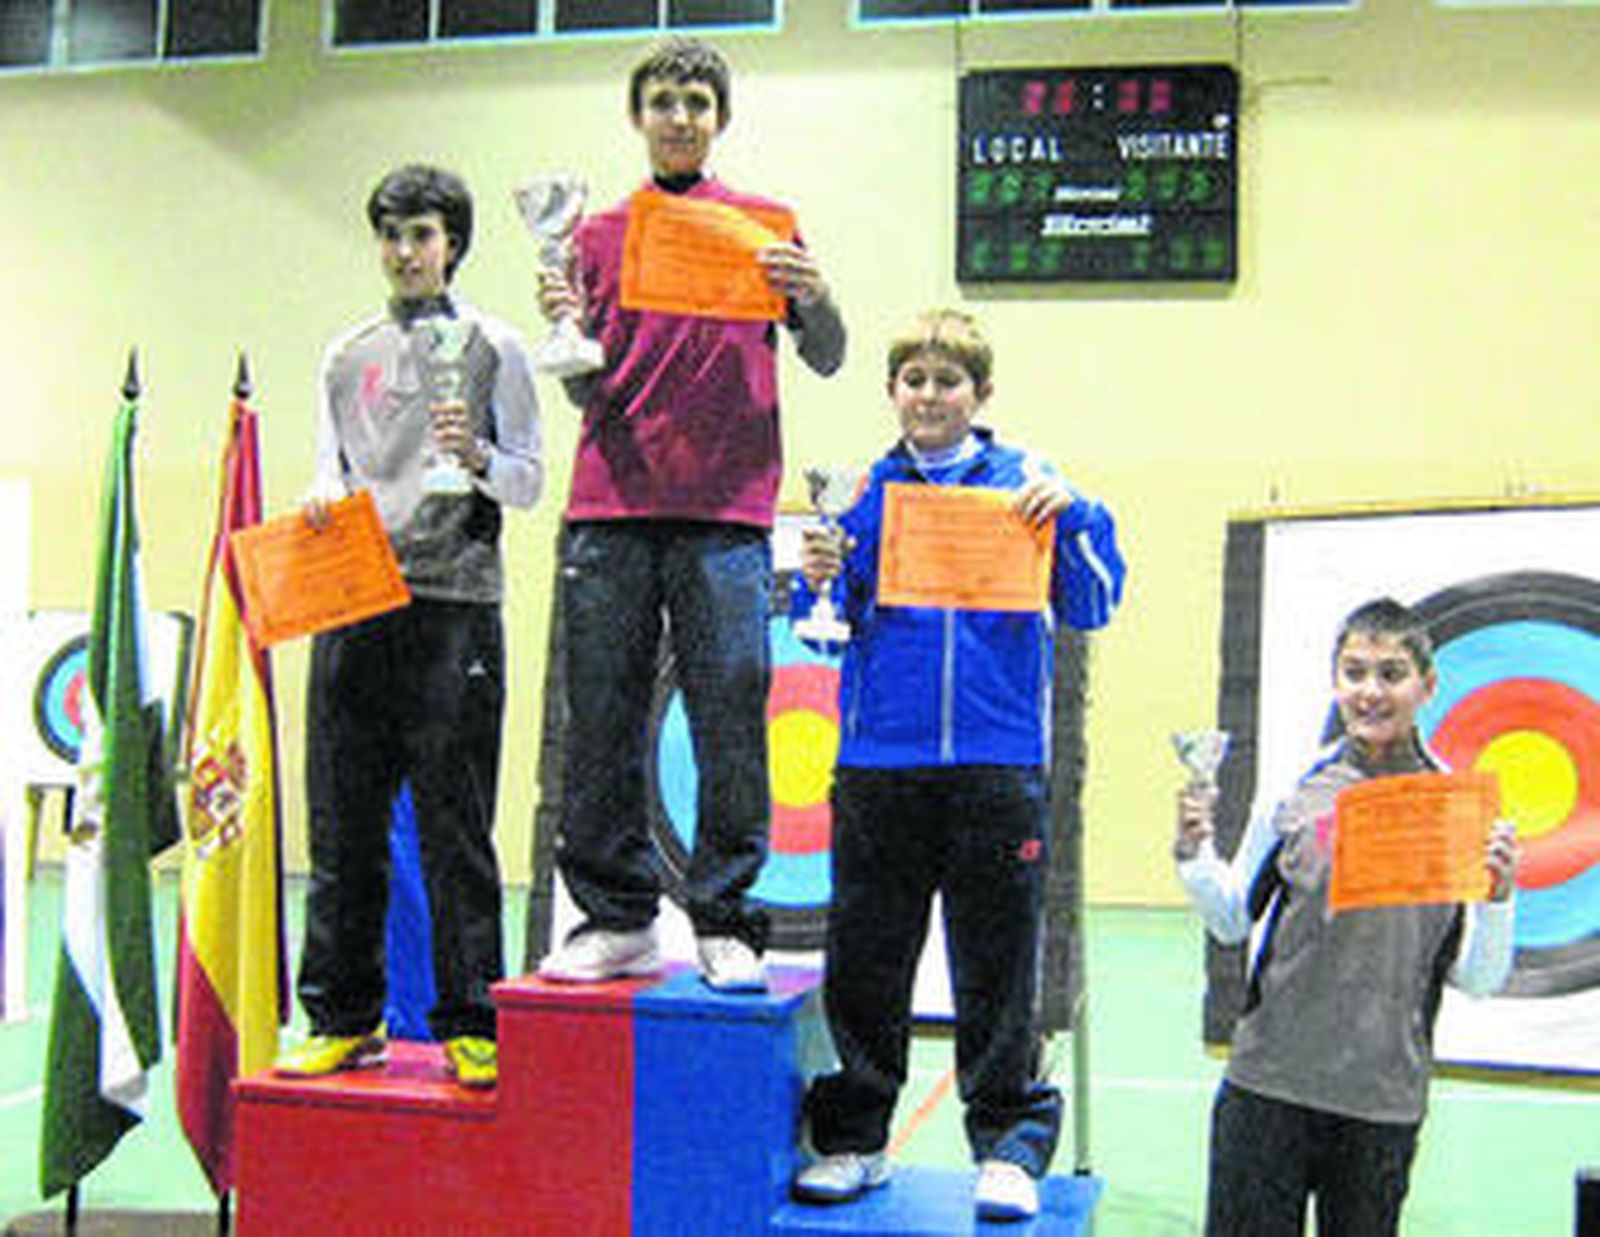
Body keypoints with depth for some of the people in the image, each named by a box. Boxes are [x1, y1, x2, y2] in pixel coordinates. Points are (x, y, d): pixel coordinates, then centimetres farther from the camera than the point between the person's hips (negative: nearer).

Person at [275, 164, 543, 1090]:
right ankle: (344, 1017, 16)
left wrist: (476, 456, -16)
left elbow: (531, 481, 3)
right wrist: (323, 499, -4)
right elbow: (332, 468, 18)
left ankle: (471, 1023, 6)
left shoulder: (493, 347, 6)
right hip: (354, 607, 4)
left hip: (455, 605, -4)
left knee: (457, 830, -2)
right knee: (344, 828, 6)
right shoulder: (348, 355, 18)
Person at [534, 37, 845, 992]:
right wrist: (568, 331, -8)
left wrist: (812, 297, -13)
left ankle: (727, 923, 3)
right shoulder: (600, 235, 16)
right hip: (611, 508, 2)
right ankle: (617, 918, 10)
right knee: (603, 722, 1)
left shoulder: (763, 225, 13)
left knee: (732, 721, -4)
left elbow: (827, 360, 8)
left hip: (725, 515, -2)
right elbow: (586, 391, 13)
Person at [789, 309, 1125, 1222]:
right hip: (880, 762, 2)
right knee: (864, 963, 8)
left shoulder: (1026, 480, 4)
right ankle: (855, 1137, 22)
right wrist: (821, 582, -10)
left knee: (999, 970, 4)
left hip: (999, 763, -2)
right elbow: (831, 631, 11)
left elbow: (1092, 608, 2)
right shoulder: (868, 490, 9)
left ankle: (1011, 1146, 17)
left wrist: (1073, 515, -13)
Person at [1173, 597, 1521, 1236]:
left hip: (1386, 1098, 1)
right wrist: (1194, 852, -7)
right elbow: (1233, 921, 10)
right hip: (1270, 1084, 0)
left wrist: (1497, 896, -16)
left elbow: (1477, 979, 2)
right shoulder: (1296, 790, -2)